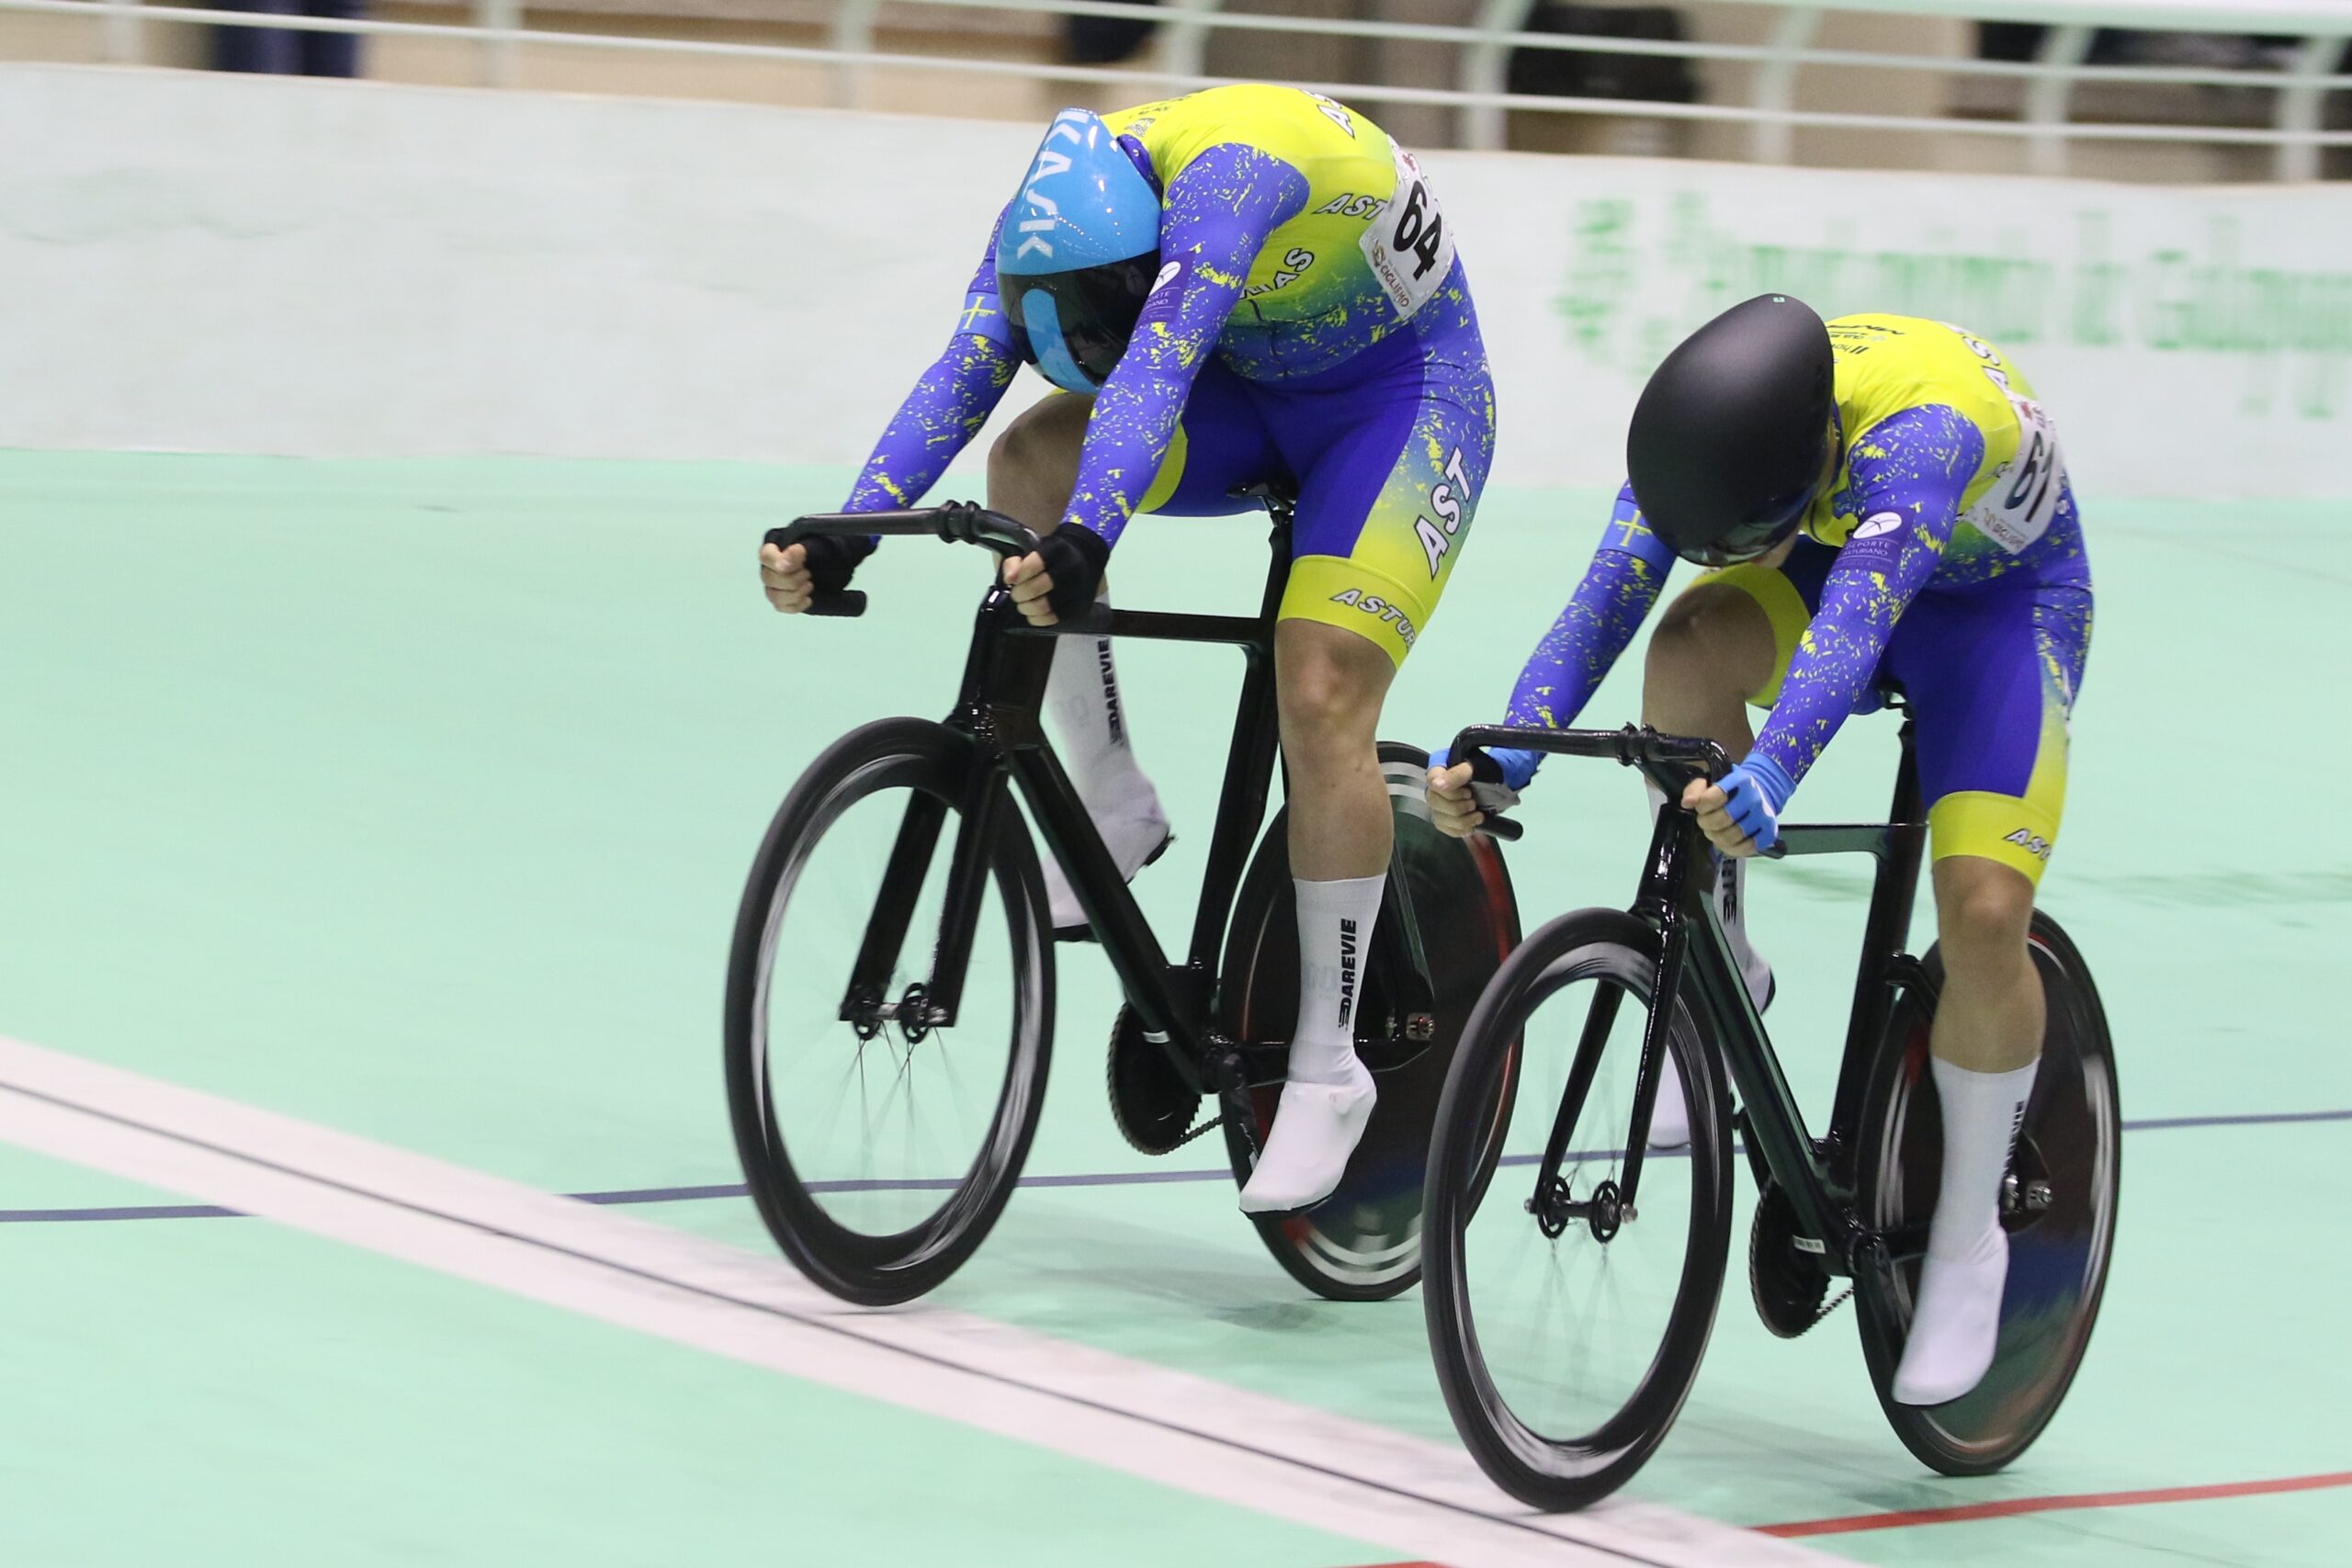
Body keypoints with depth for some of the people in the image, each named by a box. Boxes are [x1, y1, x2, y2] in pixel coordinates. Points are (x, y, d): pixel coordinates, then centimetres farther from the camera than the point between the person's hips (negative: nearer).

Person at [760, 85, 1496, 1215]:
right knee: (1031, 459, -20)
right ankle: (1113, 805, -7)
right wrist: (844, 537, -35)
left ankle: (1327, 1067, -9)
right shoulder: (1052, 214, -16)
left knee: (1320, 701, -21)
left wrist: (1087, 539, -60)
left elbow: (1156, 367, -48)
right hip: (1256, 394, 6)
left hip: (1406, 392, -6)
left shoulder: (1228, 174, -35)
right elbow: (962, 374, -23)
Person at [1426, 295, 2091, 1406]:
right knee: (1689, 648, -30)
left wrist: (1769, 773, -71)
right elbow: (1607, 596, -33)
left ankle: (1967, 1237, 2)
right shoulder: (1704, 435, -26)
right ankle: (1717, 973, -9)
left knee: (1983, 918, -22)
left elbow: (1854, 619, -56)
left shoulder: (1917, 429, -42)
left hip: (2003, 597, -4)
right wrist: (1508, 753, -48)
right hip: (1831, 565, 4)